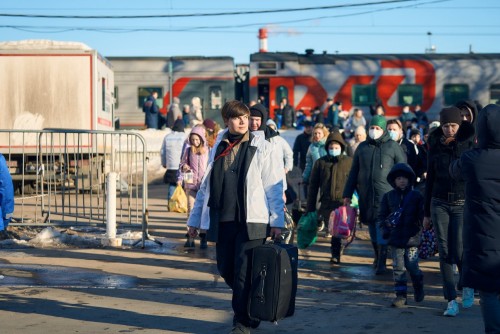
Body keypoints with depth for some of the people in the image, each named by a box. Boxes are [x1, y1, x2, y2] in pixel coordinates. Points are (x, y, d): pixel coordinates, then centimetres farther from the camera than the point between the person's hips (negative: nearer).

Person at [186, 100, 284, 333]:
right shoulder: (218, 148, 11)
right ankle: (246, 308, 32)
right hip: (222, 220, 4)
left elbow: (274, 187, -2)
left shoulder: (261, 147, 0)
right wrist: (194, 219, 16)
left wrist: (277, 220, -7)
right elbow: (206, 185, 16)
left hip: (251, 220, -4)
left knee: (244, 272, -5)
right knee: (225, 269, 9)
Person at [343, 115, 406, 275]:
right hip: (366, 195, 4)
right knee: (372, 226, 10)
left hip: (386, 194, -4)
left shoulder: (393, 147, 2)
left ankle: (381, 262, -9)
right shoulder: (362, 147, 13)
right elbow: (353, 172, 16)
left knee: (383, 226, -11)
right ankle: (378, 256, 25)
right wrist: (348, 194, 13)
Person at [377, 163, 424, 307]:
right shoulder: (388, 196, 7)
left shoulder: (416, 196, 1)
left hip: (412, 237, -2)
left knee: (412, 266, 0)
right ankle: (400, 295, 8)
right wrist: (384, 227, -5)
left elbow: (422, 215, 3)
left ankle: (418, 287, 28)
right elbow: (382, 215, 10)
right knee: (398, 267, 3)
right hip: (395, 237, 2)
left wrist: (420, 229, -9)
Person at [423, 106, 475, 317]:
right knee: (445, 252, -1)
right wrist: (427, 212, 13)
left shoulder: (469, 143, -3)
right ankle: (451, 301, 4)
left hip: (462, 204, -3)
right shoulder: (435, 145, 6)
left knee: (459, 251, -9)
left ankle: (467, 286, 21)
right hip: (439, 203, 3)